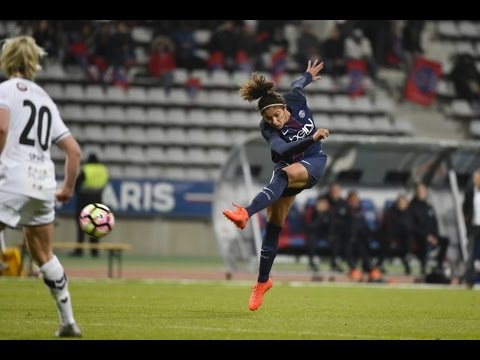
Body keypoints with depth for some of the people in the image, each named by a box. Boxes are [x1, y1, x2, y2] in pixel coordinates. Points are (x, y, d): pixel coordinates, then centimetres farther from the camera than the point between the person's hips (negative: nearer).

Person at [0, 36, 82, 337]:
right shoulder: (46, 99, 21)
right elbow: (74, 150, 21)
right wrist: (68, 188, 30)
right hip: (44, 183, 7)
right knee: (43, 254, 21)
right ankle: (69, 322, 23)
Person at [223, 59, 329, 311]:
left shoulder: (296, 100, -14)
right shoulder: (267, 129, -20)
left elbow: (296, 86, 11)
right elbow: (283, 150, -37)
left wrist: (308, 76, 32)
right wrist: (312, 138, -48)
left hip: (313, 163, -1)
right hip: (287, 167, 1)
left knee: (283, 175, -36)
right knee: (273, 226, -2)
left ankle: (246, 213, -56)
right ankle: (263, 282, 11)